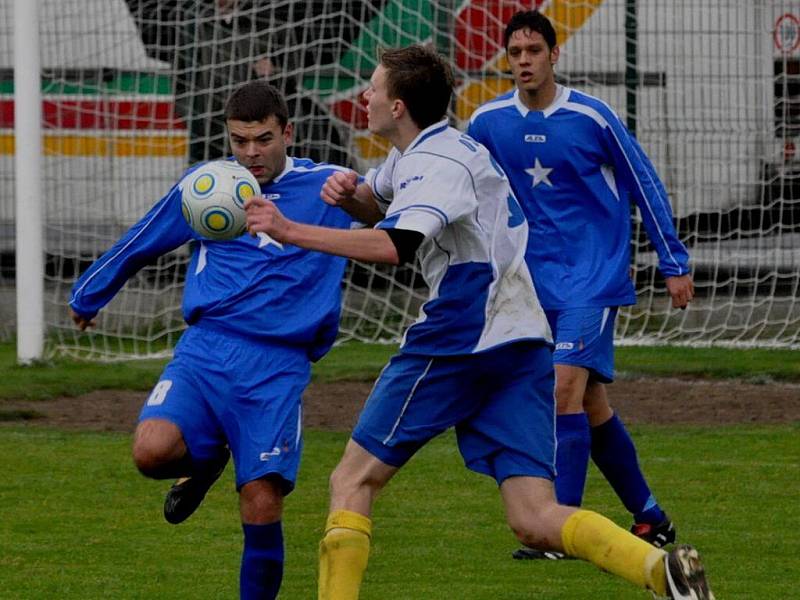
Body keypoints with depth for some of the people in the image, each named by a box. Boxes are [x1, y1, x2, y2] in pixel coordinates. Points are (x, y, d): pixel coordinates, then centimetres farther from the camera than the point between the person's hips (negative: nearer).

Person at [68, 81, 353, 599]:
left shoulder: (327, 187, 6)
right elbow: (139, 245, 26)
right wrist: (88, 296, 37)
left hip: (279, 366, -2)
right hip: (205, 351, 2)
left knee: (261, 506, -13)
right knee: (153, 449, -25)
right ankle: (205, 461, 11)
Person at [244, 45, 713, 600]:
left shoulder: (439, 163, -9)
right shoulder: (416, 156, 21)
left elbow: (393, 244, -26)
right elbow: (376, 206, 38)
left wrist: (290, 231, -24)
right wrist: (350, 192, 13)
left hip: (462, 340, -9)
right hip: (525, 344, 9)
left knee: (353, 480, 3)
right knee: (536, 523, -4)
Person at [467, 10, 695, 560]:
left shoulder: (591, 117, -9)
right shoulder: (488, 122, 1)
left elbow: (644, 185, 0)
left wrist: (675, 265, 2)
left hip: (595, 276, -5)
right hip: (538, 282, 5)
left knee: (565, 385, -19)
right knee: (591, 404, 8)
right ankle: (651, 519, 21)